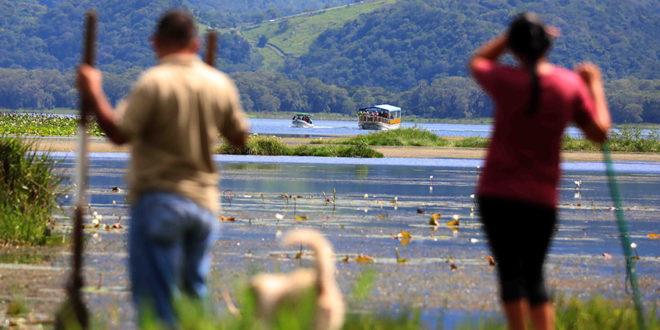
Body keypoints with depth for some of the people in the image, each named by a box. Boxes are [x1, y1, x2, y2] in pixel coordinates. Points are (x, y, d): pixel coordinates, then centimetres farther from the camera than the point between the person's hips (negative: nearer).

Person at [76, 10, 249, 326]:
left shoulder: (154, 81, -12)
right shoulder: (220, 83, 4)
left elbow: (119, 132, -16)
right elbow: (239, 136, 14)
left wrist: (93, 94, -5)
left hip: (159, 198, -5)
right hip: (204, 202, 5)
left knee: (155, 296, -3)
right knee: (194, 293, 16)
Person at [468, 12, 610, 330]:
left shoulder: (506, 80, -8)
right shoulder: (571, 83, -3)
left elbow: (476, 62, 14)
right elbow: (599, 132, 5)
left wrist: (513, 34, 12)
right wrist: (594, 84, 15)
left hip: (497, 193, -2)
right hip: (542, 197, 2)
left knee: (510, 272, 0)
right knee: (534, 275, 13)